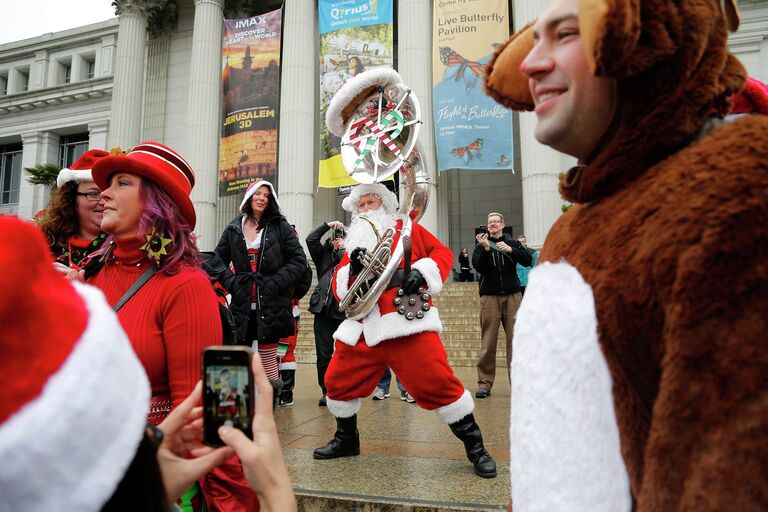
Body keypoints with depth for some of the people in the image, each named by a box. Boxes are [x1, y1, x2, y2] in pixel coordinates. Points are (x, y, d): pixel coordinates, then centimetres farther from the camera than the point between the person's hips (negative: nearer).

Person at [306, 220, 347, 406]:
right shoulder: (324, 255, 16)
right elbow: (310, 239, 4)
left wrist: (342, 248, -3)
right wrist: (328, 225, 2)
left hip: (344, 312, -2)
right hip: (323, 311, 2)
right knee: (323, 355, 2)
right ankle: (327, 392, 13)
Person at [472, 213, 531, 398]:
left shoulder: (512, 242, 13)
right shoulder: (481, 245, 12)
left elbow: (527, 260, 0)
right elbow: (478, 267, -3)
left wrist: (511, 250, -14)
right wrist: (485, 248, -16)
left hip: (512, 295, 1)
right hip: (489, 296, -1)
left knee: (516, 340, -3)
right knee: (488, 342, -5)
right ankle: (484, 383, -2)